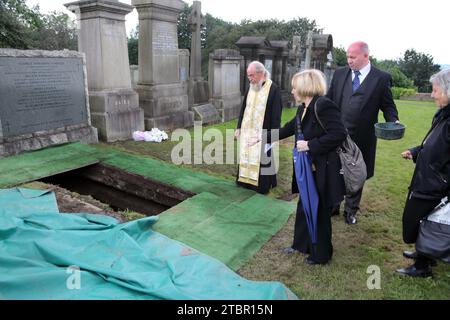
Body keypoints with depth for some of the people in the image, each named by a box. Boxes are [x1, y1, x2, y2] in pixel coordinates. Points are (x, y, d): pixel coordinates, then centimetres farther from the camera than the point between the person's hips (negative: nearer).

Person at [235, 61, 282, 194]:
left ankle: (263, 185, 15)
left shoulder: (274, 89, -12)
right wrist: (239, 127, 12)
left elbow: (276, 115, -13)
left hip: (262, 134, -6)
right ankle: (246, 180, 26)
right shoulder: (250, 88, 8)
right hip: (247, 132, 6)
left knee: (261, 160, 1)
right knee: (246, 157, 12)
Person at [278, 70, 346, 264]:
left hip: (323, 172, -9)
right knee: (304, 208, 21)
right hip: (309, 170, 9)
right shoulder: (303, 109, 7)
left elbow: (339, 134, -28)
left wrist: (310, 145, -24)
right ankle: (301, 245, 41)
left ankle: (321, 255, 29)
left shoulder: (324, 106, -21)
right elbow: (289, 128, 20)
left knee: (320, 213, 8)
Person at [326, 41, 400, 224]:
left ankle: (351, 210, 32)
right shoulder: (339, 74, 3)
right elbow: (329, 100, 4)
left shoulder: (381, 78, -4)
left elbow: (388, 105, 0)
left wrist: (393, 121, -18)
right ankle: (333, 206, 31)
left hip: (361, 138, -2)